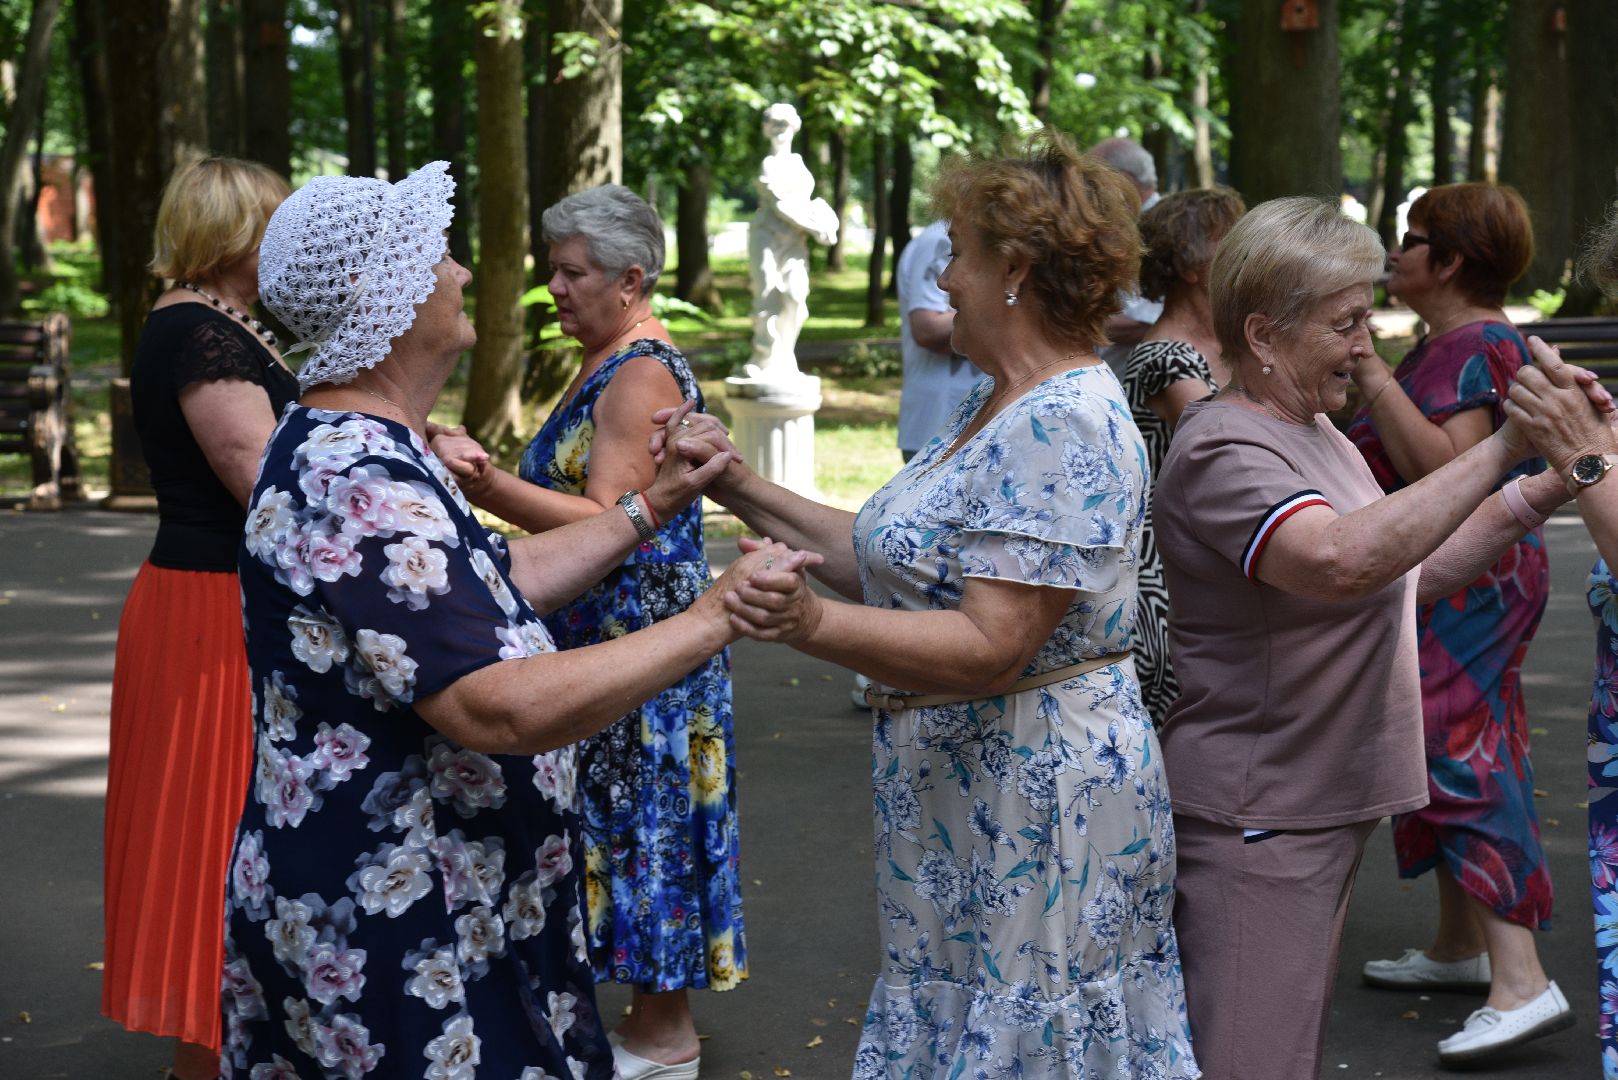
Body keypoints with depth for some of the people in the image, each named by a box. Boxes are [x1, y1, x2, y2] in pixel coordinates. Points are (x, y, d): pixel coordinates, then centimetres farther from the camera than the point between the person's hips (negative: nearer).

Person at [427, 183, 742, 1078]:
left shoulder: (642, 375, -17)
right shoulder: (608, 363, 14)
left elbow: (608, 522, -24)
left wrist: (489, 486, -31)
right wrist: (484, 473, 11)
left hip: (640, 631, -10)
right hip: (598, 627, 10)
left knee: (642, 811, -2)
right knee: (622, 809, 14)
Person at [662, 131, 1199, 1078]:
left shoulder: (1064, 427, -21)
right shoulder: (999, 405, 12)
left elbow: (988, 647, -27)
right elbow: (894, 559, 11)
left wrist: (806, 621, -39)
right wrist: (742, 490, 9)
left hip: (1035, 799, -10)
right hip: (962, 798, 10)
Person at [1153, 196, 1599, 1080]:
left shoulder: (1314, 432, 13)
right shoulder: (1223, 451, -19)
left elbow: (1407, 571, 17)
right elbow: (1342, 561, -37)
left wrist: (1538, 494, 5)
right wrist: (1501, 451, -35)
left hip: (1323, 803, 10)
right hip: (1252, 819, -10)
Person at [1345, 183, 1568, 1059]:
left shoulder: (1478, 347, -17)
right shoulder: (1448, 343, 16)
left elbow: (1444, 469, -30)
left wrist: (1372, 375, -29)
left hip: (1466, 585, -11)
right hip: (1444, 585, 11)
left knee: (1457, 757, -14)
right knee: (1449, 758, 16)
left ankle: (1520, 979, -16)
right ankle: (1458, 948, 26)